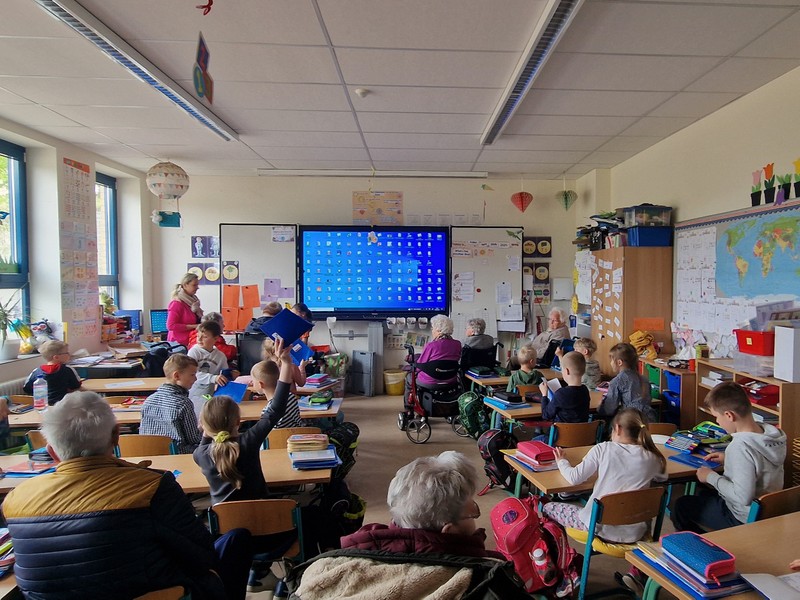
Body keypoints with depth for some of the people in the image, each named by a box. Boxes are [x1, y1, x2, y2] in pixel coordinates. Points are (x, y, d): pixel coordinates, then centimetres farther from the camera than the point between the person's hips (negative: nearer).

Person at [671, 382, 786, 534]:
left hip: (745, 519, -8)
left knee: (681, 505, 11)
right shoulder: (774, 433, -7)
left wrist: (711, 477, -19)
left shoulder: (740, 447, -33)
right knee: (707, 494, 32)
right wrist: (729, 458, 7)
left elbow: (743, 497, -32)